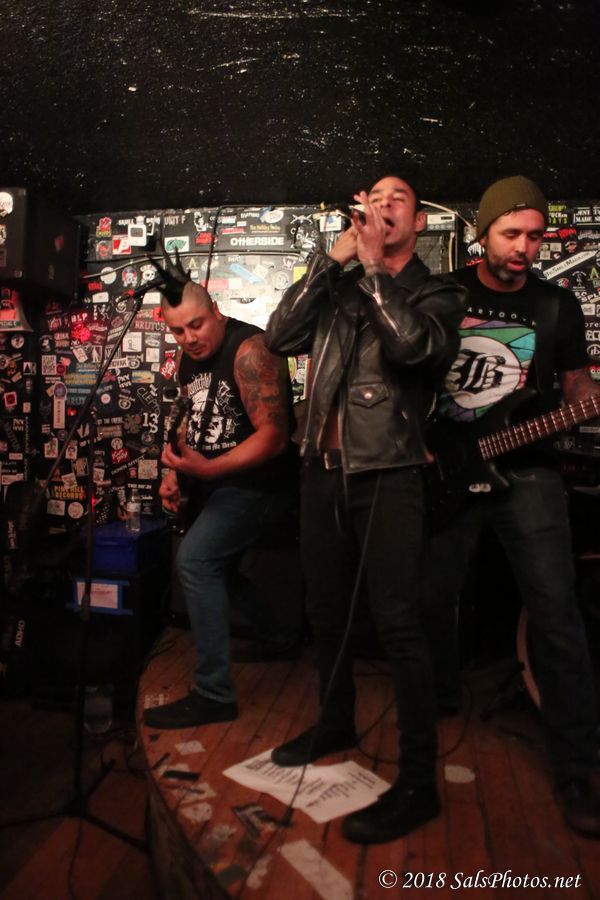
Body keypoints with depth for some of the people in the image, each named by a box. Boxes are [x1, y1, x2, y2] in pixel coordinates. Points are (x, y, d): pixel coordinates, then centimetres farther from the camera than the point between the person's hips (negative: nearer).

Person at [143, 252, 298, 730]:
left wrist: (207, 470, -33)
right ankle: (275, 636, 43)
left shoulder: (249, 349, -21)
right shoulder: (189, 359, 5)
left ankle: (214, 694, -13)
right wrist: (177, 472, 2)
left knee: (195, 560, -23)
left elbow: (274, 436, -26)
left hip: (258, 481, -9)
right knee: (215, 564, 20)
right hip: (212, 481, 10)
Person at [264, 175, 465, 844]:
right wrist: (335, 256, -3)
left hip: (387, 475, -5)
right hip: (322, 470, 5)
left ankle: (418, 782, 7)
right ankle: (336, 722, 38)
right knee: (325, 610, 16)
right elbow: (280, 337, -2)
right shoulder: (339, 287, 14)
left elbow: (411, 344, -19)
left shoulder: (436, 294, 4)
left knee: (397, 624, -7)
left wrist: (372, 263, -10)